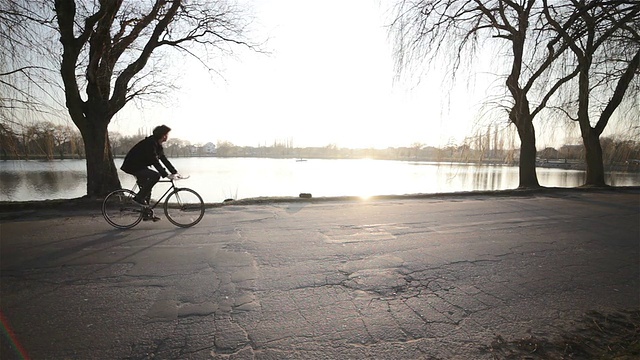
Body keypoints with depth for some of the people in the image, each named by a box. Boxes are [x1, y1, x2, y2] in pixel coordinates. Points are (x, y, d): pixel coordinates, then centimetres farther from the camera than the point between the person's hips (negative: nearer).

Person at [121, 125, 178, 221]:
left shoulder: (158, 145, 7)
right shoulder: (150, 143, -23)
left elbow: (164, 160, 10)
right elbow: (155, 161, -31)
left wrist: (175, 172, 4)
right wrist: (165, 174, -35)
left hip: (140, 166, 10)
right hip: (133, 166, -10)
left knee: (147, 189, 10)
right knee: (155, 176, -27)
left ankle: (147, 214, 17)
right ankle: (139, 197, -15)